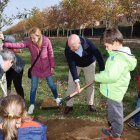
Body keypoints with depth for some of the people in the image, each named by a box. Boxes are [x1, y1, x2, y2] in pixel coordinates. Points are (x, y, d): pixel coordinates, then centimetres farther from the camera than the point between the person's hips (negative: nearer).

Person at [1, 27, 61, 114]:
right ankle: (32, 105, 18)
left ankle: (57, 98, 39)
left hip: (46, 67, -1)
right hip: (35, 68, 1)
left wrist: (52, 66, -6)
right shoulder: (29, 42, -15)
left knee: (51, 84, 13)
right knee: (33, 87, 3)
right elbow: (19, 45, -28)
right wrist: (5, 44, -42)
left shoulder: (46, 41, -18)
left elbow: (51, 54, -9)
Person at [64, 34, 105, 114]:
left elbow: (99, 56, -27)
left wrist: (102, 72, -21)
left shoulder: (88, 44, -39)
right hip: (76, 64, 0)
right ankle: (69, 105, 11)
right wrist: (77, 81, -42)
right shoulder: (68, 50, -37)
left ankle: (90, 104, 20)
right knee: (71, 83, -2)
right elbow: (72, 66, -35)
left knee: (90, 83, 3)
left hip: (89, 63, 0)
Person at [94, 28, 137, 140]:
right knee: (114, 111, 25)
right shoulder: (120, 53, 4)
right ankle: (115, 130, 45)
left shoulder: (119, 57, -28)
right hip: (114, 90, 10)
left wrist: (97, 77, -22)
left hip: (114, 91, -10)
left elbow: (111, 76, -35)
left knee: (115, 113, 8)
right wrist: (102, 74, 4)